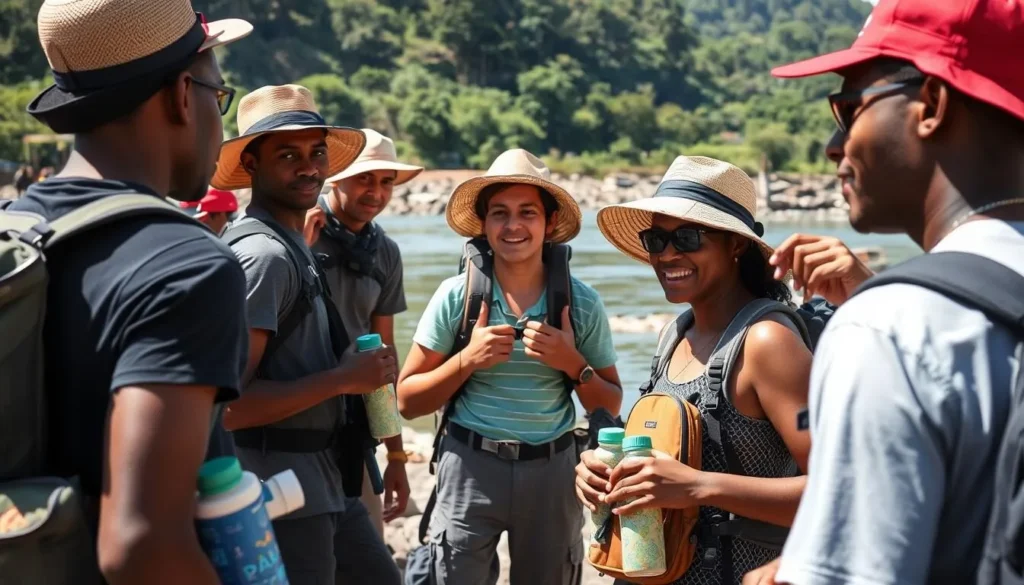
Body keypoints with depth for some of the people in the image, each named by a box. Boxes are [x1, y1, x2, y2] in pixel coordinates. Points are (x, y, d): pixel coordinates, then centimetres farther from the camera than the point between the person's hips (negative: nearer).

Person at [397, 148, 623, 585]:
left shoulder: (582, 303, -2)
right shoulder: (456, 296, -5)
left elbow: (610, 409, 5)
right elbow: (407, 401, -1)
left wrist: (573, 363, -13)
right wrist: (467, 360, -16)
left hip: (552, 471, 2)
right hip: (471, 467, -1)